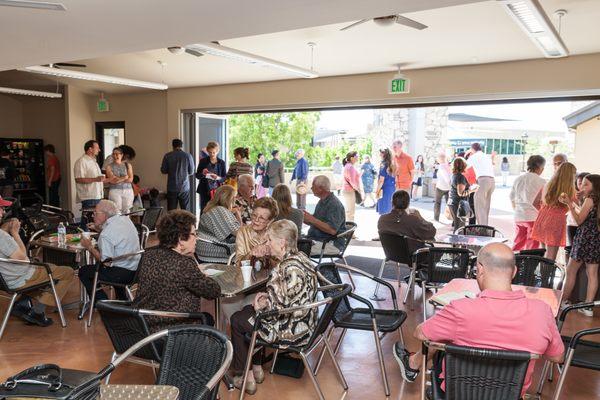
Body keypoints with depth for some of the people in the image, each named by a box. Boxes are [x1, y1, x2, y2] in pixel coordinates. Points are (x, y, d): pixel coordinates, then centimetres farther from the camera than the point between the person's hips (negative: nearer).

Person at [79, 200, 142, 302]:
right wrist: (100, 228, 13)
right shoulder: (125, 219, 4)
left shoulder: (106, 234, -19)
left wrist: (89, 247, -7)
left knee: (83, 272, 6)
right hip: (136, 269, 9)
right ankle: (123, 300, 43)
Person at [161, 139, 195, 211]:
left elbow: (163, 170, 2)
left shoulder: (167, 156, -4)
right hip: (184, 187, 0)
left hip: (171, 188, 0)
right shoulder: (188, 156, -4)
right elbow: (191, 171, 2)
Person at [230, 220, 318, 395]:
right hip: (302, 322, 10)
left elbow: (282, 306, -26)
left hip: (293, 329, -10)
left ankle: (246, 377, 22)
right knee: (247, 310, 25)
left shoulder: (290, 268, -28)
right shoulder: (298, 257, 2)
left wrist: (262, 306, -9)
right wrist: (267, 298, 3)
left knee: (237, 321, 9)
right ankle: (256, 369, 31)